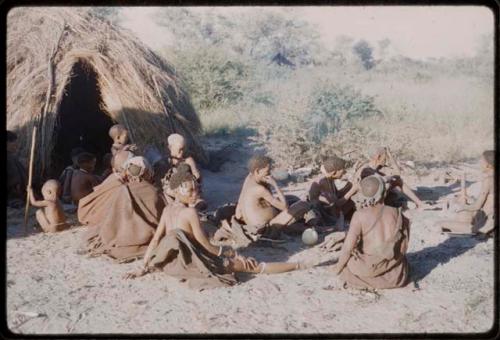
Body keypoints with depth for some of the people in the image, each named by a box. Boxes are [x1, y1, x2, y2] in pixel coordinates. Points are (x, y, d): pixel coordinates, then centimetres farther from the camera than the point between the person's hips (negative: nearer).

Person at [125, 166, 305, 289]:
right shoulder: (190, 212, -19)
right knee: (248, 264, 0)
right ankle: (297, 266, 8)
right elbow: (206, 246, -16)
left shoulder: (167, 209, 4)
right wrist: (233, 254, -4)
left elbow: (156, 239, 4)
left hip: (174, 262, 8)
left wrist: (143, 267, 10)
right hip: (195, 263, -8)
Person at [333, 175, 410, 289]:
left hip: (367, 270, -1)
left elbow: (348, 247, -16)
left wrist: (338, 267, -1)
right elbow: (404, 245, 1)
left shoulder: (359, 216, -18)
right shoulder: (396, 213, -10)